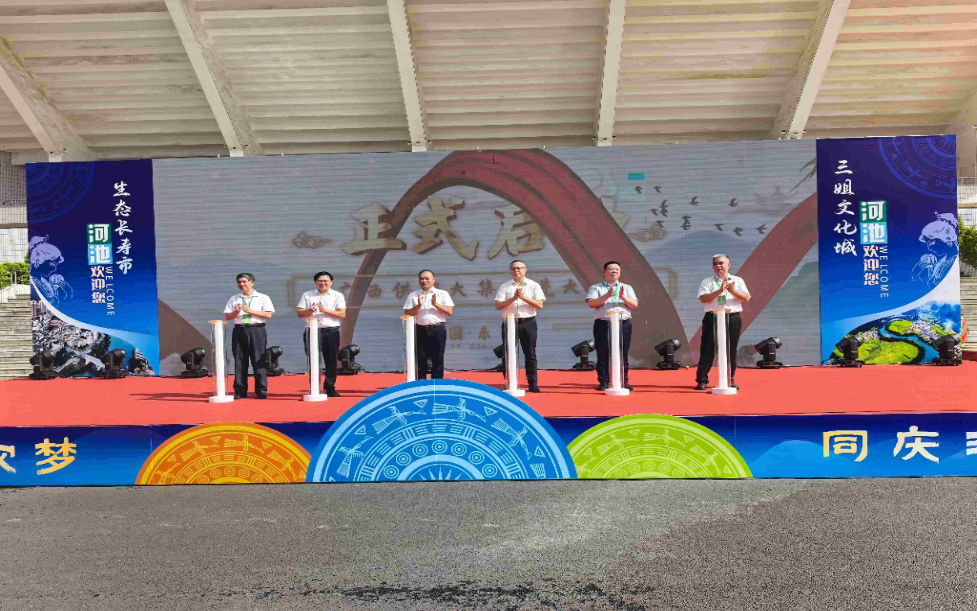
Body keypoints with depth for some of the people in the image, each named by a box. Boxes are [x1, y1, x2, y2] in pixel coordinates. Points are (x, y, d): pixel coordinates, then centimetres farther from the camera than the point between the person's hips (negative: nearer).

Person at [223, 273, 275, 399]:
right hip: (239, 330, 3)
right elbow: (227, 316, 11)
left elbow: (268, 314, -6)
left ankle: (262, 391, 0)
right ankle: (240, 391, 10)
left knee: (259, 361, -4)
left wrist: (249, 311, -10)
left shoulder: (263, 298, 5)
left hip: (257, 330, -3)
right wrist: (236, 312, -9)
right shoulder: (234, 299, 15)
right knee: (239, 362, 3)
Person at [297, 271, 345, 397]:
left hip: (331, 332, -1)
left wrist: (324, 310, -13)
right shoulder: (307, 295, 11)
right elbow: (299, 313, 6)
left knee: (331, 361, 2)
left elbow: (342, 314, -5)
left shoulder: (338, 296, 6)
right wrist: (310, 311, -15)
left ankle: (330, 387, 12)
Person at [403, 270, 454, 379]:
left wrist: (435, 304, -12)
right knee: (420, 359, 4)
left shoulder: (442, 294, 6)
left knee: (438, 359, 2)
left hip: (438, 330, -1)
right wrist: (419, 306, -13)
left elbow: (450, 312, -2)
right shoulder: (413, 295, 8)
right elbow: (407, 313, 2)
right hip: (420, 331, 1)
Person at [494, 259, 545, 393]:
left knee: (530, 354, 3)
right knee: (509, 354, 3)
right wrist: (513, 298, -15)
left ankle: (533, 383, 9)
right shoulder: (504, 287, 5)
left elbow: (540, 305, -3)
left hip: (528, 323, -1)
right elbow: (498, 306, -3)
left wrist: (524, 297, -13)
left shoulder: (534, 286, 4)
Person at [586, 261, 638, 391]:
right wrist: (607, 295, -15)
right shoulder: (596, 288, 9)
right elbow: (591, 303, -6)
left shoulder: (627, 288, 17)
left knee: (622, 355, 3)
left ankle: (624, 382, 10)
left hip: (623, 324, 2)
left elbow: (635, 304, 6)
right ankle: (603, 382, 5)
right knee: (603, 355, -2)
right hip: (603, 324, -2)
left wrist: (623, 297, -11)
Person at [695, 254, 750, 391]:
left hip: (733, 319, 2)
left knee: (731, 351, 5)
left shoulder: (738, 281, 13)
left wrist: (733, 291, -12)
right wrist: (720, 290, -16)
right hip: (713, 318, -2)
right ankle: (702, 380, -2)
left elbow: (746, 298, 3)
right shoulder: (707, 282, 7)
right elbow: (703, 298, -9)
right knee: (708, 350, -5)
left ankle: (730, 380, 15)